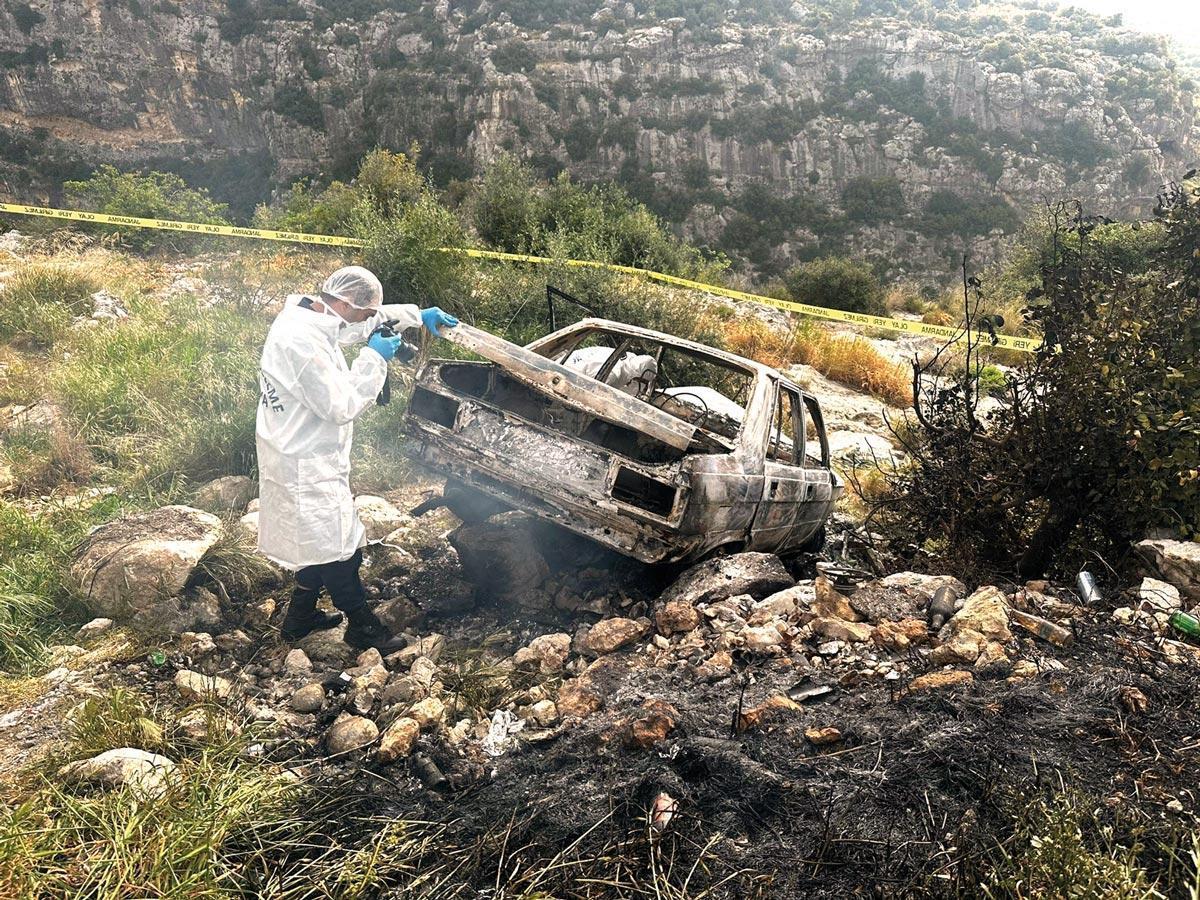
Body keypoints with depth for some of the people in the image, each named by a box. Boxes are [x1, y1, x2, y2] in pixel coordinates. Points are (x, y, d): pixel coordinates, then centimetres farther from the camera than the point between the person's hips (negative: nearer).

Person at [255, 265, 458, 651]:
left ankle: (300, 618, 36)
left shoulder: (303, 314, 3)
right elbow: (343, 406, -24)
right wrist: (373, 358, -16)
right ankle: (362, 627, 19)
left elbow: (366, 320, 17)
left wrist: (417, 315, 11)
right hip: (306, 467, -10)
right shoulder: (304, 343, -28)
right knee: (339, 547, 3)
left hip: (303, 457, 10)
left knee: (320, 542, 22)